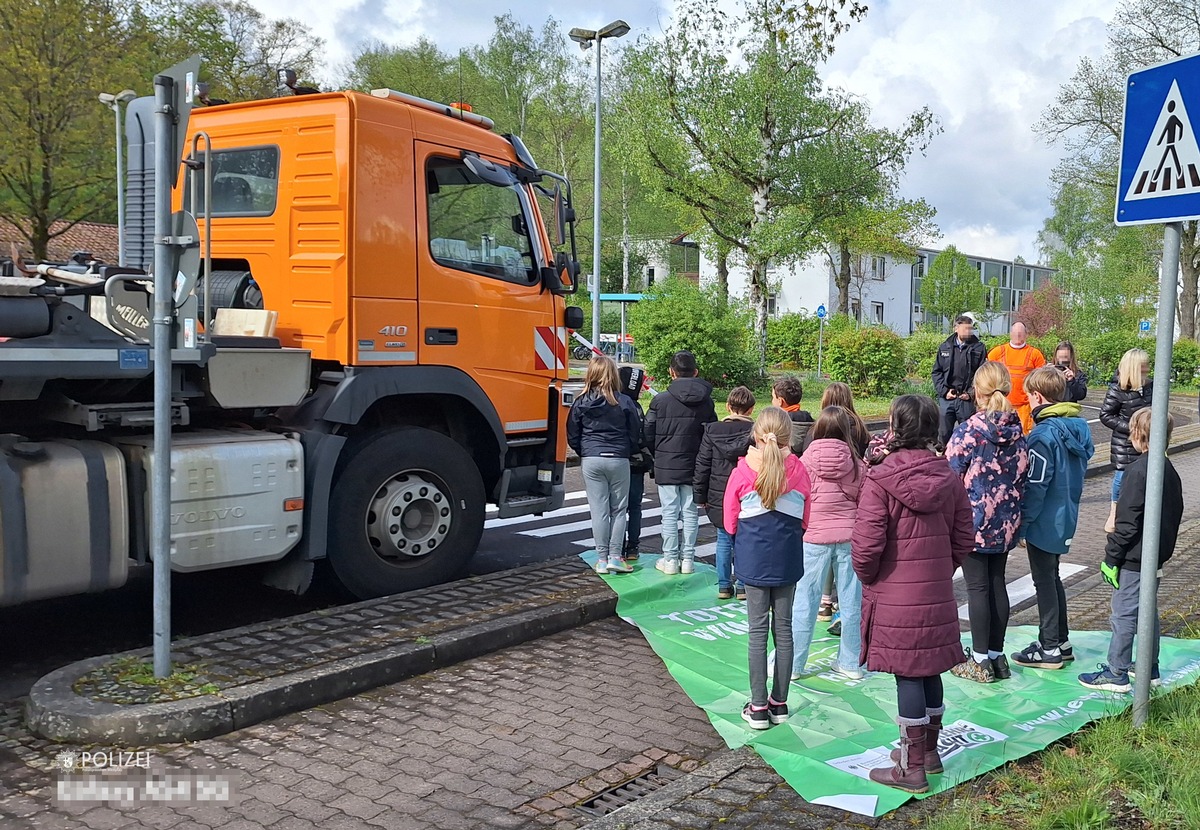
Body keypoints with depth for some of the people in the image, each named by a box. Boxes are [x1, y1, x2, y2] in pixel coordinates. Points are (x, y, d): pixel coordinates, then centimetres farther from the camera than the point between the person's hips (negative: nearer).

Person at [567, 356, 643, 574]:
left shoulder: (581, 403, 0)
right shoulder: (624, 403, -4)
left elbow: (572, 436, 5)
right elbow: (635, 434, 2)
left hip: (591, 461, 1)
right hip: (618, 460, -1)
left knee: (599, 510, 5)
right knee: (618, 509, 8)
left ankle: (602, 558, 7)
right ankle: (615, 556, 4)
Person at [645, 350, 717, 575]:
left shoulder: (660, 400, -11)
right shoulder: (706, 401, -1)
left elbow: (648, 434, -5)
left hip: (666, 466, -2)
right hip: (694, 467, 3)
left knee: (670, 513, 5)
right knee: (690, 513, 10)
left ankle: (670, 559, 10)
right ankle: (688, 559, 16)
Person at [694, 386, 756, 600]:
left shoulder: (712, 430, -2)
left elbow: (702, 465, 1)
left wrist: (700, 495, 8)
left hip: (718, 497, 2)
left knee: (723, 540, 12)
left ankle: (723, 586, 16)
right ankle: (743, 586, 14)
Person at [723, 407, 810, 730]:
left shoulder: (742, 471, -10)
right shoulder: (798, 471, -6)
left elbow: (730, 523, -2)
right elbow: (806, 520, 4)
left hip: (753, 558, -2)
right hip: (788, 558, 2)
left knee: (758, 630, 5)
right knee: (783, 628, 11)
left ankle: (758, 707, 9)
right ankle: (779, 702, 20)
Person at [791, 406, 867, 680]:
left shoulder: (807, 460, -5)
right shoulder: (857, 464, 0)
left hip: (815, 537, -2)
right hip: (849, 536, 2)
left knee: (805, 601, 4)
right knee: (851, 600, 10)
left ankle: (793, 664, 10)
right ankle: (851, 663, 19)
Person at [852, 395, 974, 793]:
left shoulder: (880, 480, -17)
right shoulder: (948, 478, 2)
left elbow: (866, 545, -19)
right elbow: (964, 539, 7)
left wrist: (867, 577, -1)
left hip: (895, 598, -6)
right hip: (938, 596, 6)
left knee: (907, 677, 2)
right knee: (930, 671, 18)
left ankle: (912, 767, 12)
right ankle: (929, 750, 33)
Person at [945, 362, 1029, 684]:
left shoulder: (967, 432, -16)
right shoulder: (1018, 431, 2)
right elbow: (1023, 476, 9)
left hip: (973, 523, -5)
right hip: (1006, 524, 6)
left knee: (977, 588, 2)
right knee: (998, 584, 13)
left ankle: (980, 660, 9)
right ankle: (997, 656, 22)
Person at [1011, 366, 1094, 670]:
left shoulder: (1044, 434, -23)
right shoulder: (1079, 427, 4)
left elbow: (1035, 485, -22)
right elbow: (1080, 469, 14)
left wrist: (1022, 522, -15)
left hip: (1044, 521, -9)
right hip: (1066, 518, 9)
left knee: (1045, 582, 2)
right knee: (1053, 579, 20)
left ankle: (1049, 649, 11)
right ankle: (1061, 641, 30)